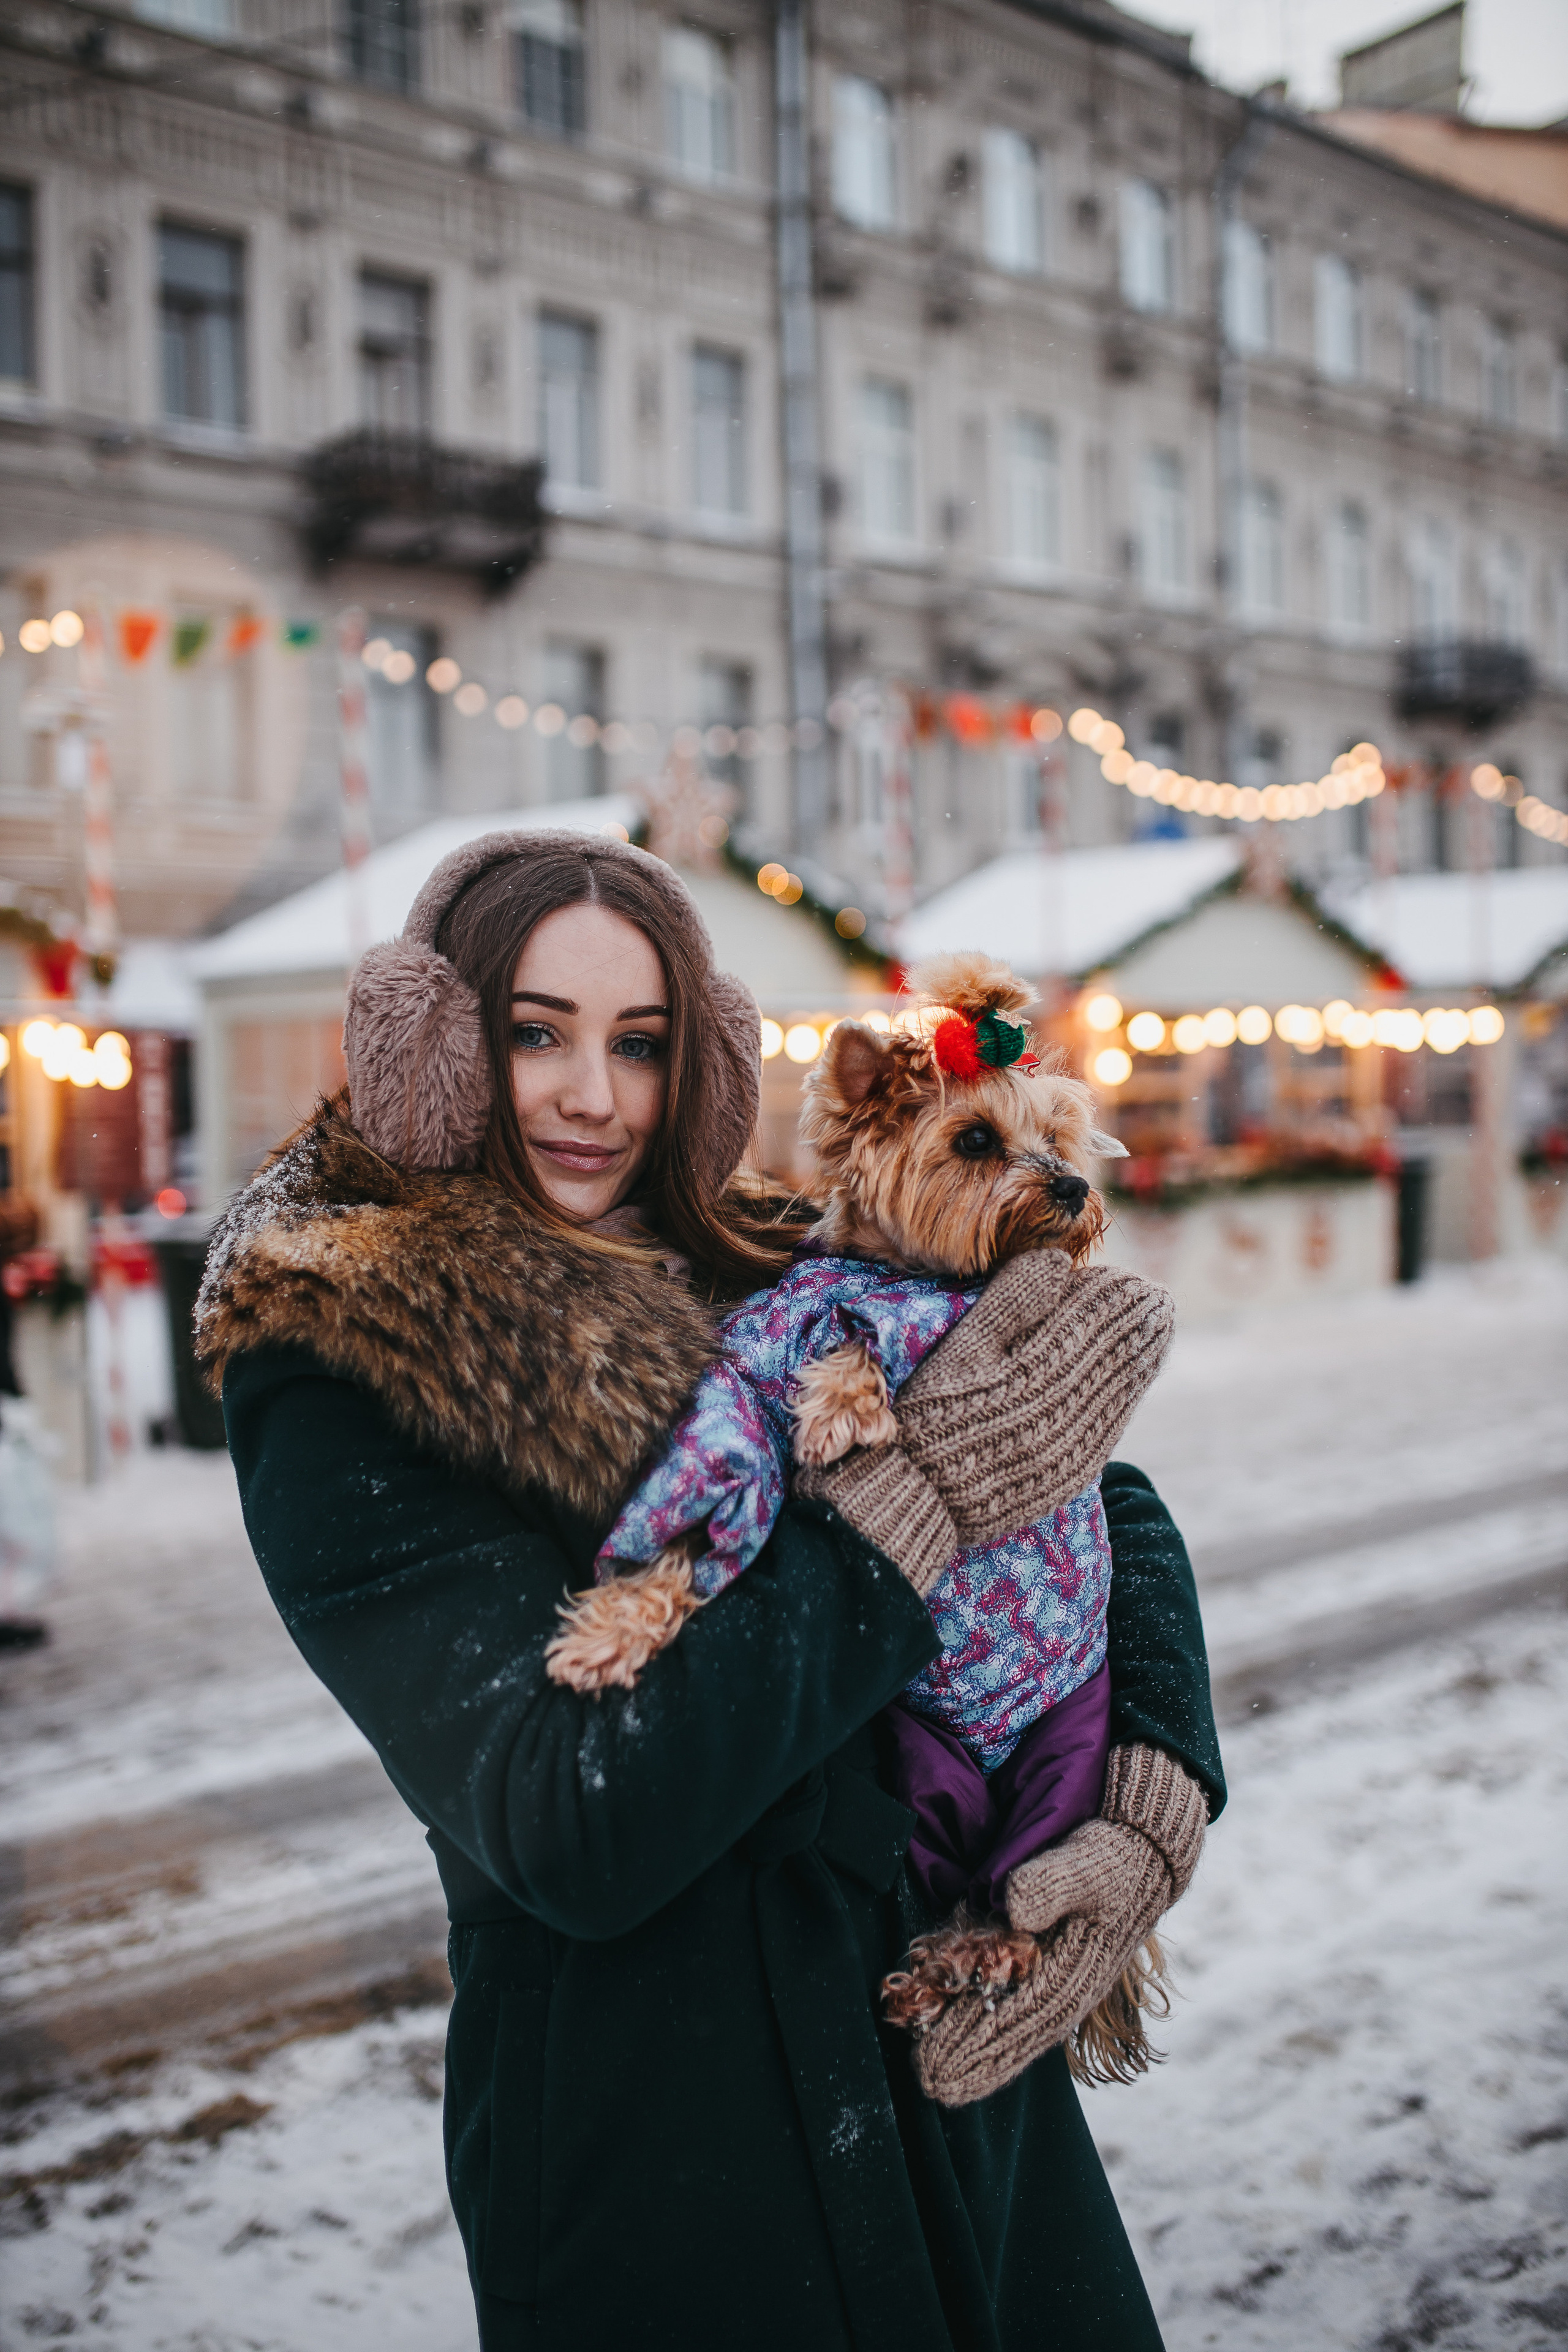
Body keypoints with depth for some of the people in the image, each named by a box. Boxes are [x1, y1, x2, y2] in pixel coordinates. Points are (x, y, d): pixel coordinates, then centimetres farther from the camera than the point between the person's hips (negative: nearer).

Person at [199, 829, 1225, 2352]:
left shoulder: (766, 1283, 2)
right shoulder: (335, 1388, -14)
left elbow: (1116, 1512, 9)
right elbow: (573, 1836, -23)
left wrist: (1156, 1814, -8)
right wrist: (918, 1495, -22)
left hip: (953, 2056, 5)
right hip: (658, 2154, -5)